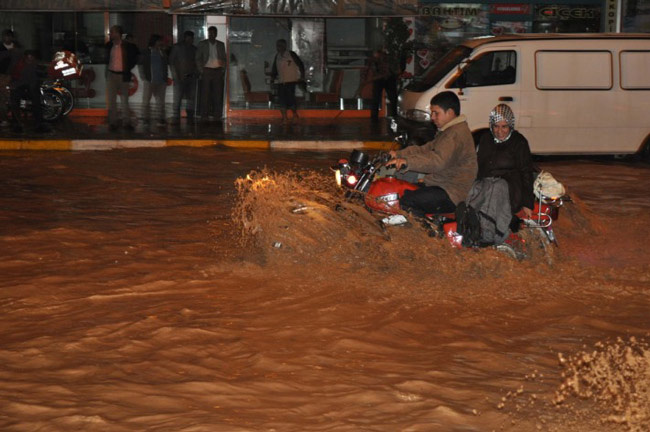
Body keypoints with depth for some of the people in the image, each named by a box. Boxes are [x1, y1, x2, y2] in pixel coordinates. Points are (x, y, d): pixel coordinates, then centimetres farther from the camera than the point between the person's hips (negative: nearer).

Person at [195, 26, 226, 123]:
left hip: (218, 71, 2)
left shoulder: (221, 45, 13)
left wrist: (223, 70, 4)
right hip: (206, 70, -2)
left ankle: (217, 115, 3)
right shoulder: (202, 44, 6)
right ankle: (204, 116, -2)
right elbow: (198, 58, 6)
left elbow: (224, 58, 15)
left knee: (218, 94, -1)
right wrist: (201, 70, -4)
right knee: (205, 94, -5)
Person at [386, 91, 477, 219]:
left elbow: (438, 161, -32)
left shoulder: (457, 133, -17)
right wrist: (399, 154, 4)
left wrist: (408, 162, -41)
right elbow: (425, 150, 18)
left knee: (406, 202, -25)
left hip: (452, 194, -11)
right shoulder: (446, 131, 21)